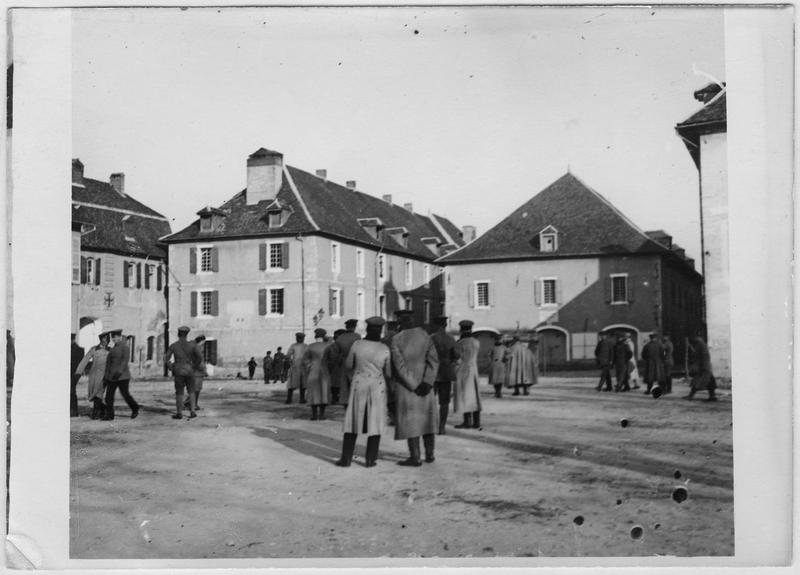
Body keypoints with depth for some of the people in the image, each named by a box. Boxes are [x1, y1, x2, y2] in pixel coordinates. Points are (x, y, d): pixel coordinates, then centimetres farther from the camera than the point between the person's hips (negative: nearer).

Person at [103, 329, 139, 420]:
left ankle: (135, 409, 20)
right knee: (109, 395, -1)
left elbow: (125, 361, -20)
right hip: (112, 376, 8)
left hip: (122, 376, -8)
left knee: (125, 394, 0)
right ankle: (109, 415, 0)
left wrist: (119, 372, -31)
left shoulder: (125, 347, -10)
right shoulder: (114, 347, 15)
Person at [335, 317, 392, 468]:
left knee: (353, 422, 9)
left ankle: (346, 458, 8)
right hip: (377, 388, 0)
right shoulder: (385, 349, -8)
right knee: (374, 423, 7)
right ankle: (370, 459, 5)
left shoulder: (357, 344, -8)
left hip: (358, 387, 0)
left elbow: (348, 365, 3)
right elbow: (388, 373, 1)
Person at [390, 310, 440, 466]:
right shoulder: (425, 336, 0)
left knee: (410, 420, 1)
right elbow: (433, 361, -10)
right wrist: (427, 383, -15)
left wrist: (413, 387, -16)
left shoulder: (396, 340, -11)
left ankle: (415, 457, 2)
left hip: (405, 385, -4)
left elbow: (399, 366, -19)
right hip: (425, 383, 4)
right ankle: (429, 454, 18)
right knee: (426, 417, 14)